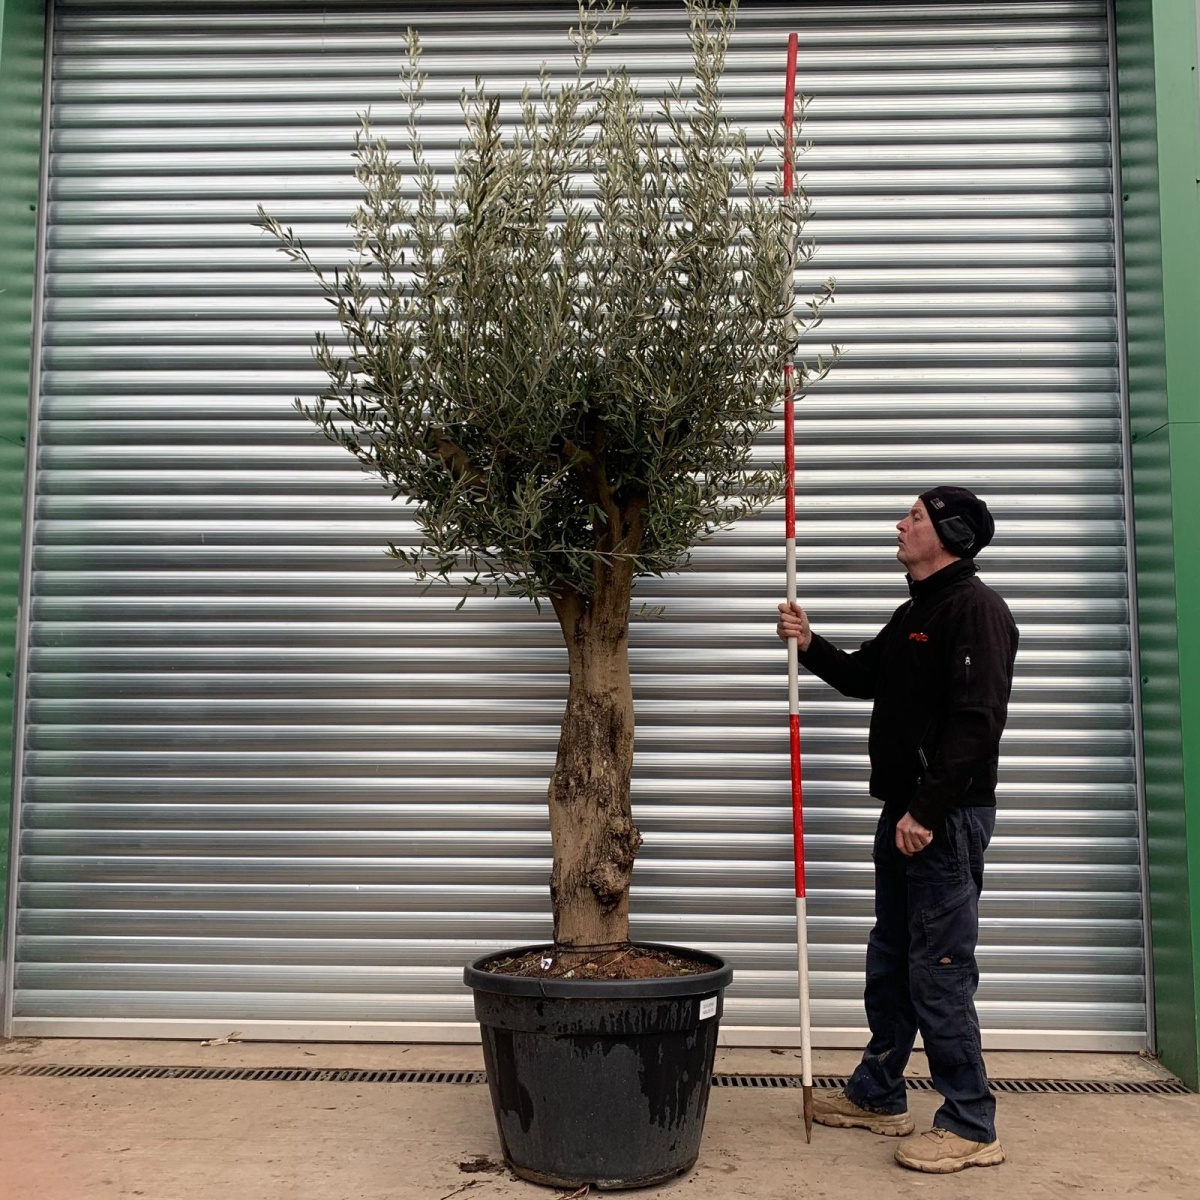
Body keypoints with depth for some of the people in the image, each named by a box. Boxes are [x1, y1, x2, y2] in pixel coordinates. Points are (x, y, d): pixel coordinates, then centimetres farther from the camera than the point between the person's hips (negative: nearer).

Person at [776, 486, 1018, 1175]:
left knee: (939, 974, -3)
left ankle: (971, 1128, 10)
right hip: (905, 812, 10)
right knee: (890, 963, 17)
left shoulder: (975, 607, -14)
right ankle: (877, 1097, 30)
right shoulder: (915, 611, 16)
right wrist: (810, 644, 9)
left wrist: (927, 811, -23)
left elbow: (977, 722, -22)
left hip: (947, 817, -10)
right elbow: (865, 677, 26)